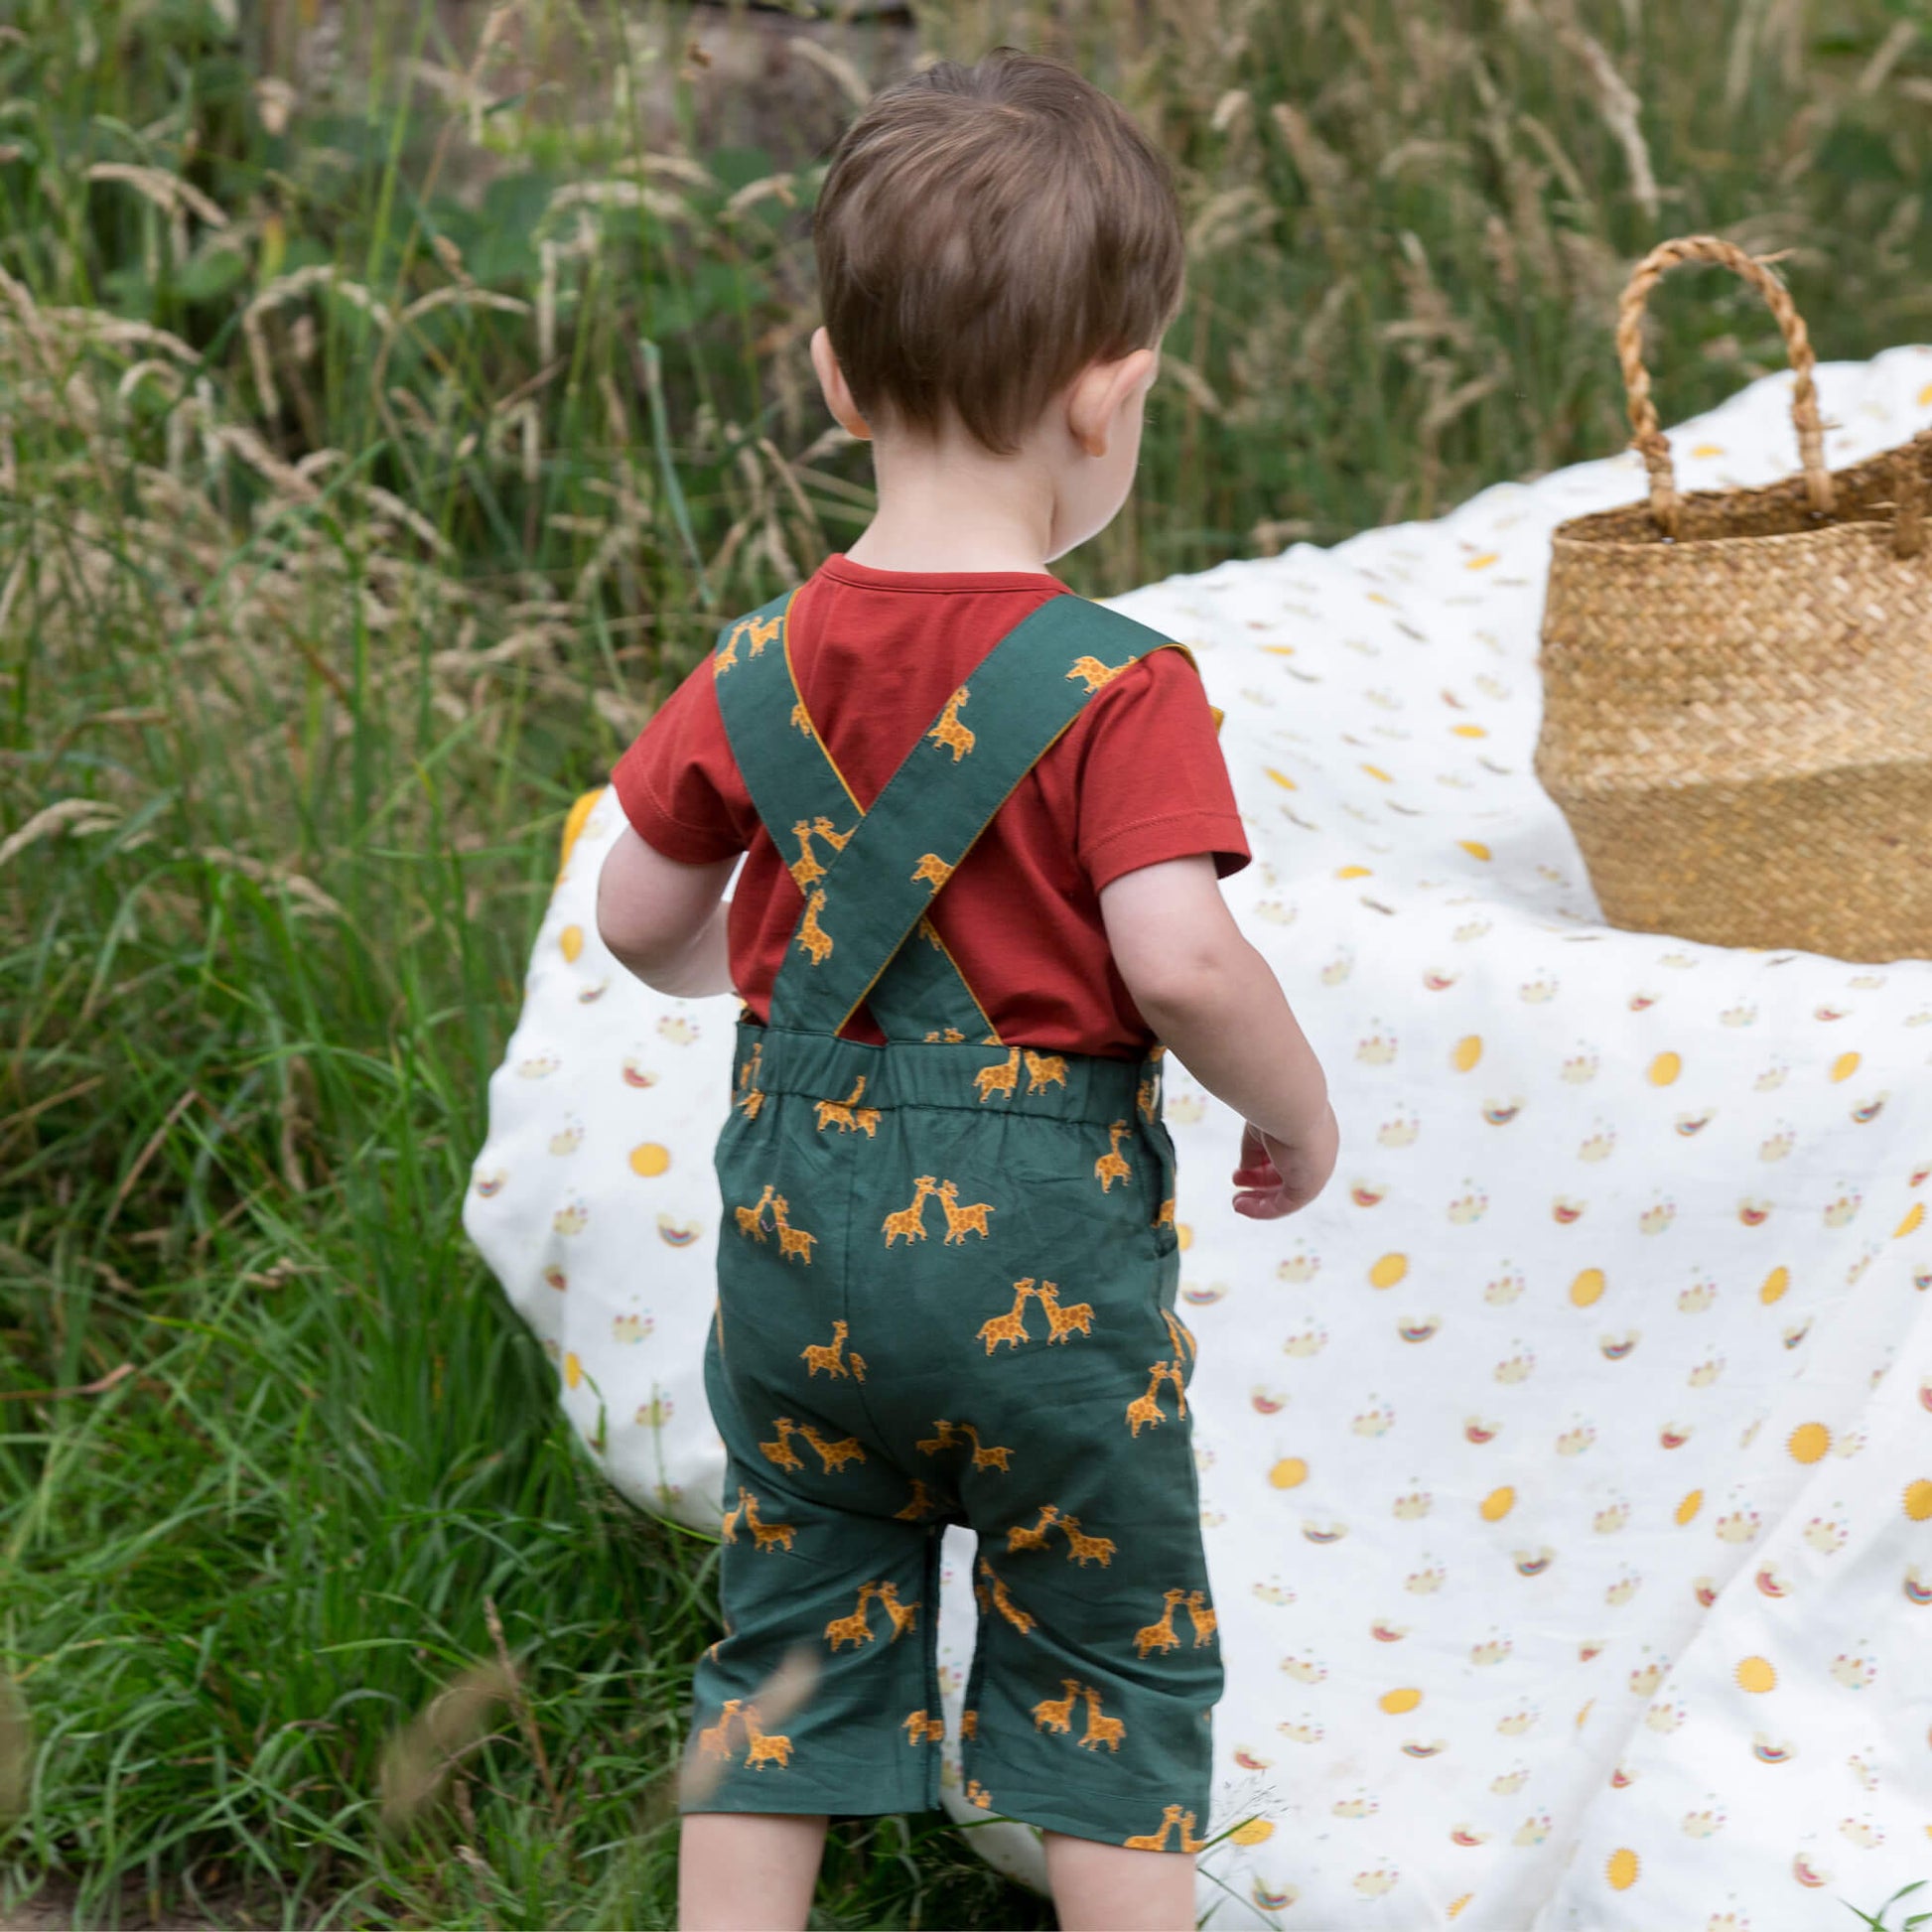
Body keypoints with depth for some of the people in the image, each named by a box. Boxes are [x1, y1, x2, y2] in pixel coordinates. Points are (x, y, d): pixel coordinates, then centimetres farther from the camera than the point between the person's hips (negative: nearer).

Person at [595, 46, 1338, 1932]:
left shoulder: (759, 670, -2)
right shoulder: (1117, 690, -17)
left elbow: (640, 918, 6)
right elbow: (1181, 962, -26)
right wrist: (1300, 1117, -8)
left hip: (799, 1211, 4)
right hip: (1046, 1238, -4)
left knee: (790, 1640, 18)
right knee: (1111, 1665, 13)